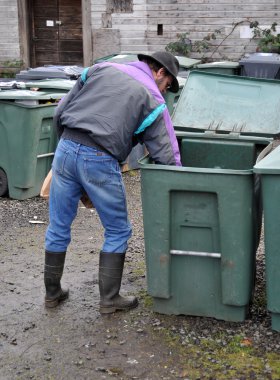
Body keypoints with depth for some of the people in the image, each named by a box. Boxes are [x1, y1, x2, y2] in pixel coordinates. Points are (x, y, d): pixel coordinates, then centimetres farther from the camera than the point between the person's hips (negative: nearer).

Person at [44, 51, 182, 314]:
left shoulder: (100, 69, 17)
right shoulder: (152, 99, 6)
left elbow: (60, 112, 12)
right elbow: (166, 155, 4)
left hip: (65, 148, 5)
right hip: (100, 161, -4)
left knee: (58, 226, 17)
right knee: (117, 232, 14)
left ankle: (52, 292, 30)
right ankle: (109, 299, 18)